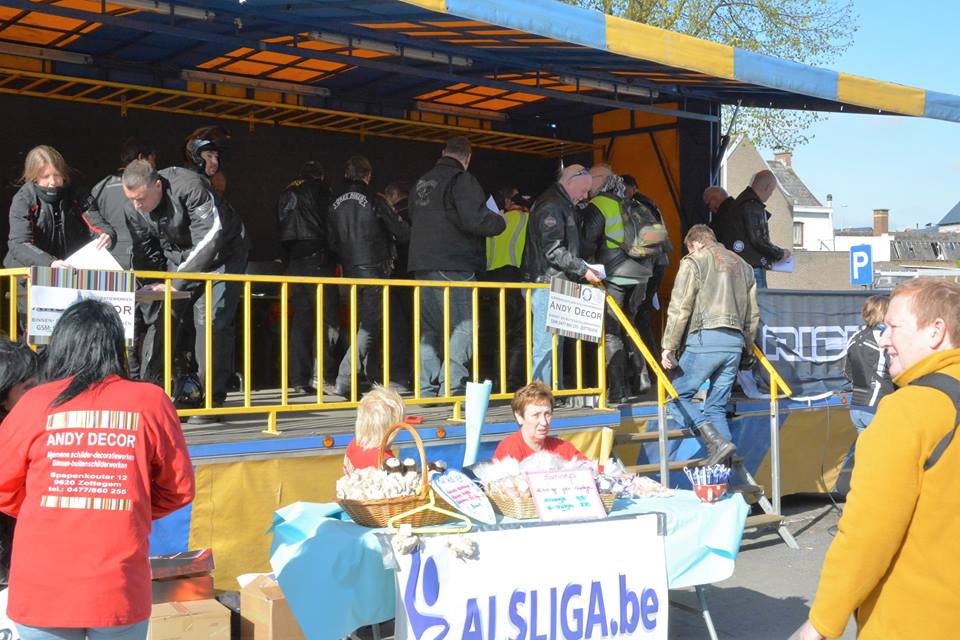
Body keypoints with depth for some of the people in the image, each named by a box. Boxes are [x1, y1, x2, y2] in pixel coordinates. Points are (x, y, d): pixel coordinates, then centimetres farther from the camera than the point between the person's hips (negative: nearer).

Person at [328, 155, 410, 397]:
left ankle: (373, 377, 20)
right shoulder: (373, 200, -9)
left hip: (350, 272, 6)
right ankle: (345, 380, -16)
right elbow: (402, 232, -6)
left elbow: (332, 243, 14)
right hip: (374, 269, -6)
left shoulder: (335, 204, 8)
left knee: (365, 324, 16)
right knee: (370, 326, -6)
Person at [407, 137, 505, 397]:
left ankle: (426, 389, 13)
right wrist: (500, 221, -1)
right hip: (454, 267, -8)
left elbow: (413, 220, 24)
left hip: (422, 265, 8)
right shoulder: (462, 180, -8)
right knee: (462, 327, -5)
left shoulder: (422, 183, 17)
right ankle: (451, 388, -11)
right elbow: (474, 219, -18)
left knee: (429, 329, 12)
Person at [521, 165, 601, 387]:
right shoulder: (551, 206, -13)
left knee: (555, 343, 14)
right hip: (546, 283, -11)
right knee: (546, 342, -9)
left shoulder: (564, 205, 20)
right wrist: (583, 270, -18)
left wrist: (583, 267, 13)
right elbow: (553, 250, -20)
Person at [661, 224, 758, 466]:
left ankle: (716, 441, -18)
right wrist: (746, 349, 30)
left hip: (706, 339, -7)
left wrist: (669, 346, -6)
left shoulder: (694, 262, 3)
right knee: (717, 405, 10)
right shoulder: (743, 266, 23)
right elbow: (753, 314, 23)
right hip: (735, 342, 7)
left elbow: (680, 308, -7)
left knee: (677, 396, 0)